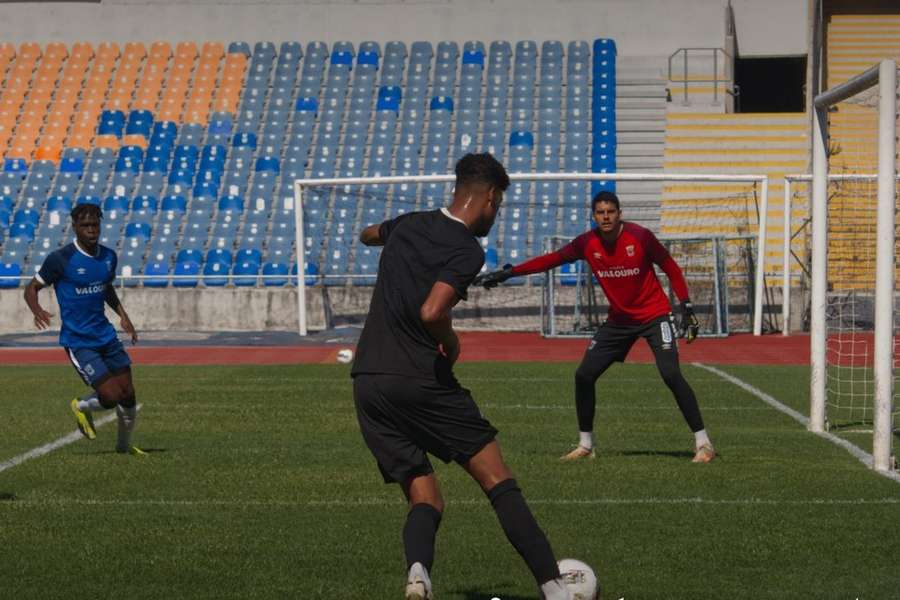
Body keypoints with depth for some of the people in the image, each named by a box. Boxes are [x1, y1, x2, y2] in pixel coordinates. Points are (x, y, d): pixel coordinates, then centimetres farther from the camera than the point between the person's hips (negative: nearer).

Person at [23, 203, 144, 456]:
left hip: (106, 336, 6)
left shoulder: (108, 257, 4)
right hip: (77, 342, -6)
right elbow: (31, 289, -5)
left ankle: (124, 445, 30)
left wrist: (123, 315, 10)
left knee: (128, 395, 5)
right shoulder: (60, 259, -14)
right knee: (111, 396, -14)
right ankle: (82, 407, 21)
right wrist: (37, 310, -27)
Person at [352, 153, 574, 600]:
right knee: (500, 484, 1)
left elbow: (367, 235, 37)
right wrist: (451, 345, -6)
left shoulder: (408, 224, 12)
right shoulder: (466, 251, -10)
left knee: (425, 501, 7)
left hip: (368, 383, 7)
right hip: (423, 381, -6)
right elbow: (432, 312, -26)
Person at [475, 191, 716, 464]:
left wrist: (687, 308, -10)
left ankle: (703, 443, -11)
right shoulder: (587, 243, -7)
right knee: (584, 375, 1)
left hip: (654, 315, -5)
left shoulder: (640, 236, -17)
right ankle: (585, 445, 17)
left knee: (671, 374, -20)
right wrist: (507, 272, -11)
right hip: (619, 319, 5)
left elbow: (671, 268, -8)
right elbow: (550, 259, -4)